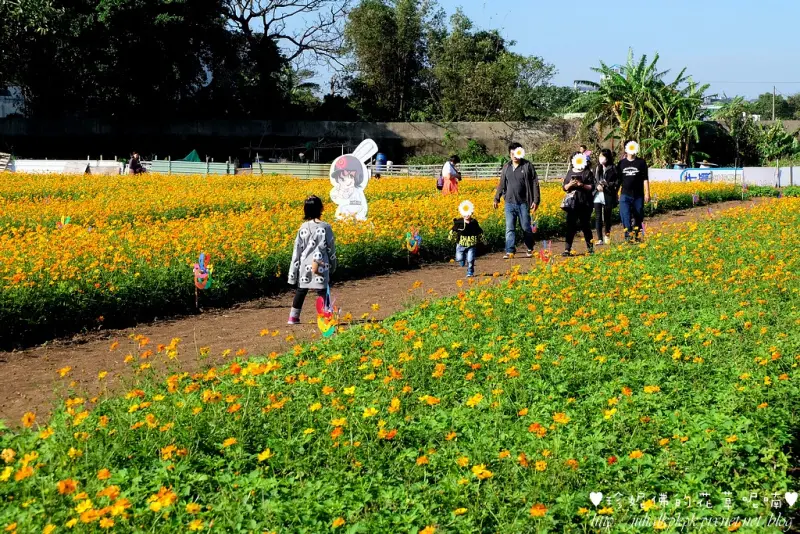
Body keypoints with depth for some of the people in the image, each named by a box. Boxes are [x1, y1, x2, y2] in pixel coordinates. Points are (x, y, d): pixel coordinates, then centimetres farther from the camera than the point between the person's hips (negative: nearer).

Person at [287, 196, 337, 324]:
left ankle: (293, 317, 23)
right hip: (321, 267, -3)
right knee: (323, 292, -1)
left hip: (304, 267, 3)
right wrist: (333, 265, 15)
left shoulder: (303, 228, -1)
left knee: (301, 291, 17)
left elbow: (297, 250, 1)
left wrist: (293, 272, 6)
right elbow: (331, 248, 0)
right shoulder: (325, 227, -7)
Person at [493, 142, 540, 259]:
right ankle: (510, 251, -4)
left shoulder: (528, 166, -2)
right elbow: (501, 184, 19)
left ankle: (530, 249, 23)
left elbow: (535, 184, -3)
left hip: (523, 203, -3)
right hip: (510, 203, 3)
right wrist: (496, 198, 13)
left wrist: (536, 200, -9)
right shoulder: (506, 167, 11)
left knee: (526, 227, 5)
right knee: (510, 228, -3)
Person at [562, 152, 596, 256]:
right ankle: (568, 249, -3)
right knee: (570, 226, -3)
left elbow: (592, 187, -2)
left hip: (584, 204, -2)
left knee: (586, 225, 4)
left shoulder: (588, 173, 4)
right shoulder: (570, 173, 13)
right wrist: (570, 184, -9)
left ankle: (590, 248, 15)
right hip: (572, 203, 2)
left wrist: (582, 185, -17)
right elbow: (564, 187, 11)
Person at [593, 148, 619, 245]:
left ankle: (607, 234, 31)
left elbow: (617, 182, -3)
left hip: (608, 196, -3)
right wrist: (597, 186, -6)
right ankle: (600, 239, -3)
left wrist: (606, 185, -15)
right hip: (598, 195, 3)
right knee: (598, 217, -4)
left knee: (607, 216, 8)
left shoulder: (613, 168, -2)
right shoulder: (597, 168, 10)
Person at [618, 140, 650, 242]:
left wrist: (647, 193, -4)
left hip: (638, 195, 0)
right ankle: (628, 235, -17)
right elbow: (618, 179, 12)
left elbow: (645, 179, 2)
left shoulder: (641, 162, 3)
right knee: (625, 215, -14)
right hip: (625, 194, 0)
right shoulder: (622, 163, 7)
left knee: (638, 216, 6)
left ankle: (636, 235, 19)